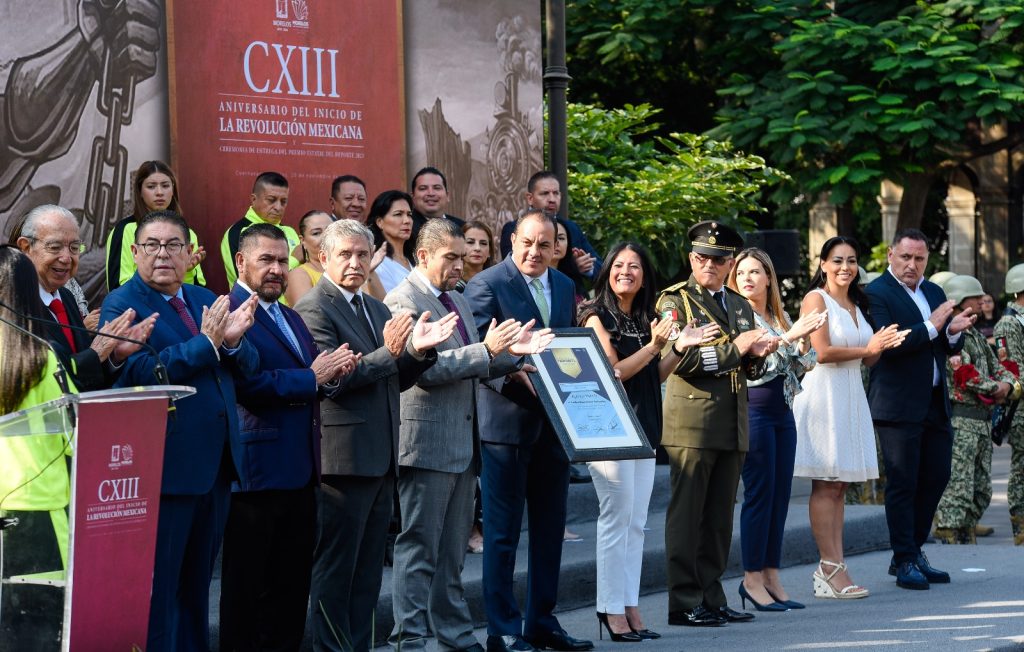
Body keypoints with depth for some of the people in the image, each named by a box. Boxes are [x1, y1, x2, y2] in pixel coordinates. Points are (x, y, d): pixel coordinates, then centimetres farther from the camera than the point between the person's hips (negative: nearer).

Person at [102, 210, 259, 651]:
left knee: (197, 582, 15)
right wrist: (206, 343, -22)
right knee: (159, 586, -1)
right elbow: (139, 373, -23)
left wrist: (233, 341, -13)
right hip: (167, 467, -7)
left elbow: (248, 366, 9)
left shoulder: (205, 300, 14)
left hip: (216, 465, 7)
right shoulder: (121, 305, -8)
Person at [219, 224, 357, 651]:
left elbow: (313, 380, 16)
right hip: (256, 472, -9)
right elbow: (246, 383, -24)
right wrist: (311, 379, -16)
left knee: (292, 588, 13)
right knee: (246, 591, 0)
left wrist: (334, 371, -6)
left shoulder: (291, 319, 19)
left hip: (299, 472, 9)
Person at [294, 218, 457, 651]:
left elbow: (396, 381, 17)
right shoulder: (313, 309, -9)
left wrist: (418, 350, -2)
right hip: (343, 460, -9)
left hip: (379, 461, 9)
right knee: (334, 570, -2)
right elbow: (331, 379, -18)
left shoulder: (376, 310, 17)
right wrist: (388, 352, -24)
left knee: (368, 572, 13)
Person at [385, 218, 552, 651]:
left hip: (462, 444, 9)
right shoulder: (404, 302, -11)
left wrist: (512, 351, 4)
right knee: (418, 548, -5)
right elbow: (425, 368, -21)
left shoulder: (456, 301, 18)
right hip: (426, 442, -9)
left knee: (452, 550, 14)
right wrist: (487, 349, -25)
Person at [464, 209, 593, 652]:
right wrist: (518, 375, -27)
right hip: (507, 420, -7)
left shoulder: (564, 287, 12)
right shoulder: (487, 284, -9)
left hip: (554, 422, 7)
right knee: (502, 530, -1)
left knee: (550, 527, 12)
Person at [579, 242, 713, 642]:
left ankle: (630, 608, 8)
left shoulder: (645, 320, 15)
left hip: (644, 430, 7)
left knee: (636, 522, 6)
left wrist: (679, 347, 5)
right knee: (617, 517, -7)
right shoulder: (597, 317, -4)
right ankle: (611, 609, -4)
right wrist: (654, 346, -19)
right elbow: (612, 372, -11)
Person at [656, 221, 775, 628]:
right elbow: (679, 359, -15)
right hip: (692, 423, -6)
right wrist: (733, 349, -17)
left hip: (733, 426, 7)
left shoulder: (740, 306, 19)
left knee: (719, 517, 9)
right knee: (686, 515, -4)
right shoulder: (675, 301, -2)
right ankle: (684, 602, -3)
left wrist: (757, 355, -1)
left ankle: (711, 598, 15)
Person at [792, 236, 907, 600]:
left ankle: (832, 567, 6)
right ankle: (831, 570, -8)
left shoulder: (856, 304, 18)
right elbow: (821, 352, -15)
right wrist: (867, 348, -12)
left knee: (838, 487, 6)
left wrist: (883, 345, -1)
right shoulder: (816, 299, -5)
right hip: (823, 395, -8)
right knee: (825, 485, -7)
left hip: (851, 397, 8)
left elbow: (868, 361, 19)